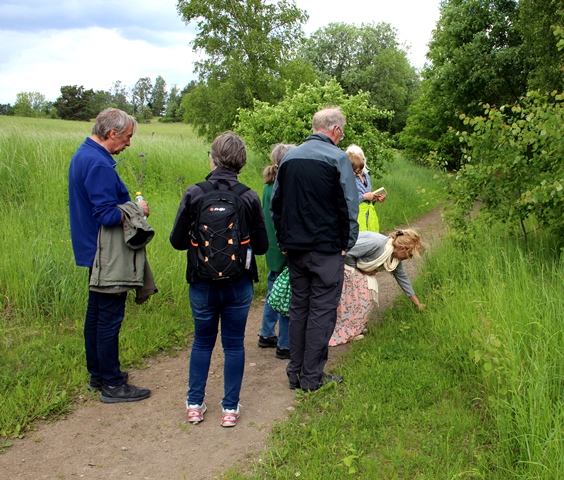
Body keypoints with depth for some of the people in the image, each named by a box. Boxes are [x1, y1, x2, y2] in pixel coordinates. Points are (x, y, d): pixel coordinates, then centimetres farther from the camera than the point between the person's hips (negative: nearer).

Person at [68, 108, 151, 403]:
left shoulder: (83, 155, 11)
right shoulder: (99, 164, -22)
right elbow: (107, 215, -27)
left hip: (93, 251, 11)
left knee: (96, 312, 17)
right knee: (110, 317, -2)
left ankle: (98, 374, 30)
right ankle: (112, 385, 9)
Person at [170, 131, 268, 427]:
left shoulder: (194, 194, -12)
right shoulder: (249, 198, -10)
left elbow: (177, 240, -7)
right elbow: (262, 246, -5)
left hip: (202, 283, 0)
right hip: (239, 284, 0)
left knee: (202, 342, 19)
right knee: (234, 344, 13)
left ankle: (195, 404, 25)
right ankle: (230, 408, 20)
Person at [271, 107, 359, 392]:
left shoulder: (289, 157, 9)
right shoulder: (337, 158, -9)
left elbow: (275, 204, 14)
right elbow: (349, 206, -11)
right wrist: (347, 244, -1)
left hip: (294, 248, 6)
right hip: (327, 248, -6)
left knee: (298, 307, 14)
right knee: (322, 310, 3)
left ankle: (295, 372, 21)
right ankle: (312, 376, 8)